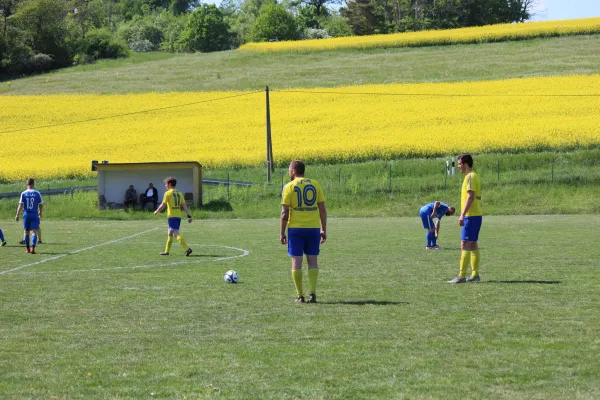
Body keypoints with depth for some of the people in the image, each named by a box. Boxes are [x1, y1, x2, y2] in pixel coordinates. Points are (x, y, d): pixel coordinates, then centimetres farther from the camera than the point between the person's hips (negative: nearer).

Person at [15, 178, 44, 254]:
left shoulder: (23, 194, -2)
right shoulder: (37, 193, -3)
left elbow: (20, 205, -7)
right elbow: (41, 205, 2)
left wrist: (17, 215, -3)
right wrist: (40, 213, 20)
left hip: (26, 214, 1)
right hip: (34, 215, -1)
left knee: (26, 231, 14)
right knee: (34, 232, -3)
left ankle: (28, 249, 20)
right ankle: (33, 248, -19)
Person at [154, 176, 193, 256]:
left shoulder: (168, 193, -7)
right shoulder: (179, 193, 11)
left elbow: (163, 205, -8)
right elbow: (184, 205, 6)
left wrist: (156, 211, 8)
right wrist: (189, 215, 4)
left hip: (171, 216, -7)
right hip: (178, 216, 7)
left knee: (176, 233, -13)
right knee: (170, 233, 19)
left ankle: (187, 249, -27)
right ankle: (166, 251, 27)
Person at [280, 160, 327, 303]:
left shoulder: (289, 187, -4)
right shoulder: (315, 185, 6)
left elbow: (285, 212, -7)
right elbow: (322, 209, 6)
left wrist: (282, 233, -1)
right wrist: (324, 230, 12)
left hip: (296, 228, -3)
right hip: (313, 228, 3)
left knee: (296, 261, 3)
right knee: (312, 261, 8)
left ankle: (299, 295, 1)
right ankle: (312, 293, -3)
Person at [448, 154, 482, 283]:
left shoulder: (470, 177, -13)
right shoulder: (474, 176, 17)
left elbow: (470, 197, -21)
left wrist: (462, 215, -24)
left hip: (471, 216, -10)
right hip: (476, 215, 10)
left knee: (465, 245, -11)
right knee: (473, 245, 12)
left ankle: (461, 276, -13)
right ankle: (475, 275, 15)